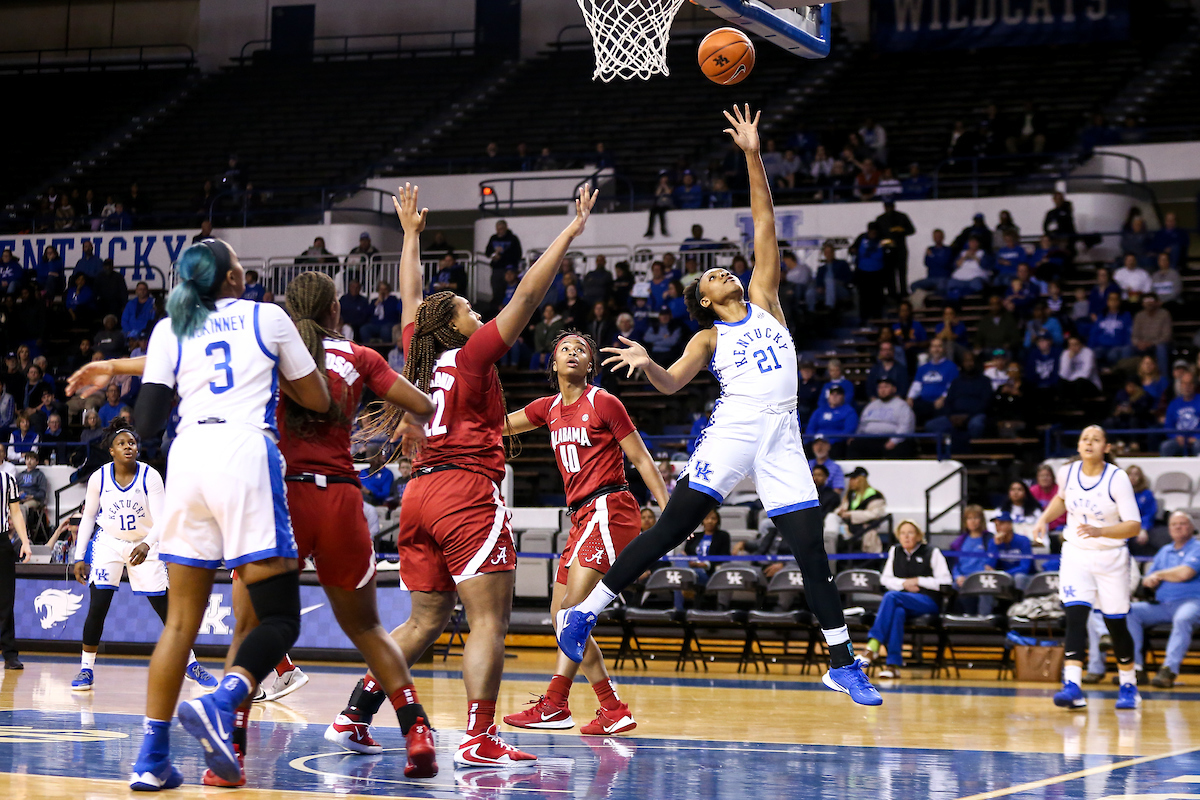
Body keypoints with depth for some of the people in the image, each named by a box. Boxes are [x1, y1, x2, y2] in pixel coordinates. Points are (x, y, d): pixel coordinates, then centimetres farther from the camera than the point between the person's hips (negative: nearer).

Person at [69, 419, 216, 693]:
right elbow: (88, 517, 1)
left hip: (143, 545, 0)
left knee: (167, 609, 0)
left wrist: (146, 545, -39)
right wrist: (80, 557, -1)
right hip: (108, 543, 0)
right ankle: (86, 670, 0)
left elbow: (161, 519, -20)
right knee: (97, 607, -13)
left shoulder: (150, 476, -16)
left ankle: (191, 665, 16)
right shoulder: (98, 478, -11)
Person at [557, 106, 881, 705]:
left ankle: (842, 663, 6)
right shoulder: (708, 337, 15)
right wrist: (644, 363, -23)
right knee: (671, 527, -10)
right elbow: (671, 383, -1)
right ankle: (584, 611, -5)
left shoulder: (763, 298, 19)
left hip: (782, 436, 2)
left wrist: (752, 156, 9)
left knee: (811, 549, -1)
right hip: (734, 428, -2)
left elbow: (764, 222, 15)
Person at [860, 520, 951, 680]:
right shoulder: (895, 551, 20)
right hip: (901, 600, 4)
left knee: (890, 596, -34)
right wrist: (904, 583, -2)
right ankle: (894, 664, -46)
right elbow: (885, 578, 17)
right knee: (897, 612, -37)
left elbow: (945, 581, 0)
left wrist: (918, 581, -6)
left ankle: (874, 644, -45)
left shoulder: (932, 552, 7)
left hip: (928, 602, -3)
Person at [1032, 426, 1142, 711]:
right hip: (1075, 555, 2)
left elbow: (1134, 525, -20)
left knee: (1116, 623, 7)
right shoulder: (1067, 472, -4)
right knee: (1075, 616, -16)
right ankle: (1072, 687, -23)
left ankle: (1129, 686, 27)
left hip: (1110, 558, -2)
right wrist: (1044, 519, 4)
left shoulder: (1117, 478, -17)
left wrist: (1099, 531, -34)